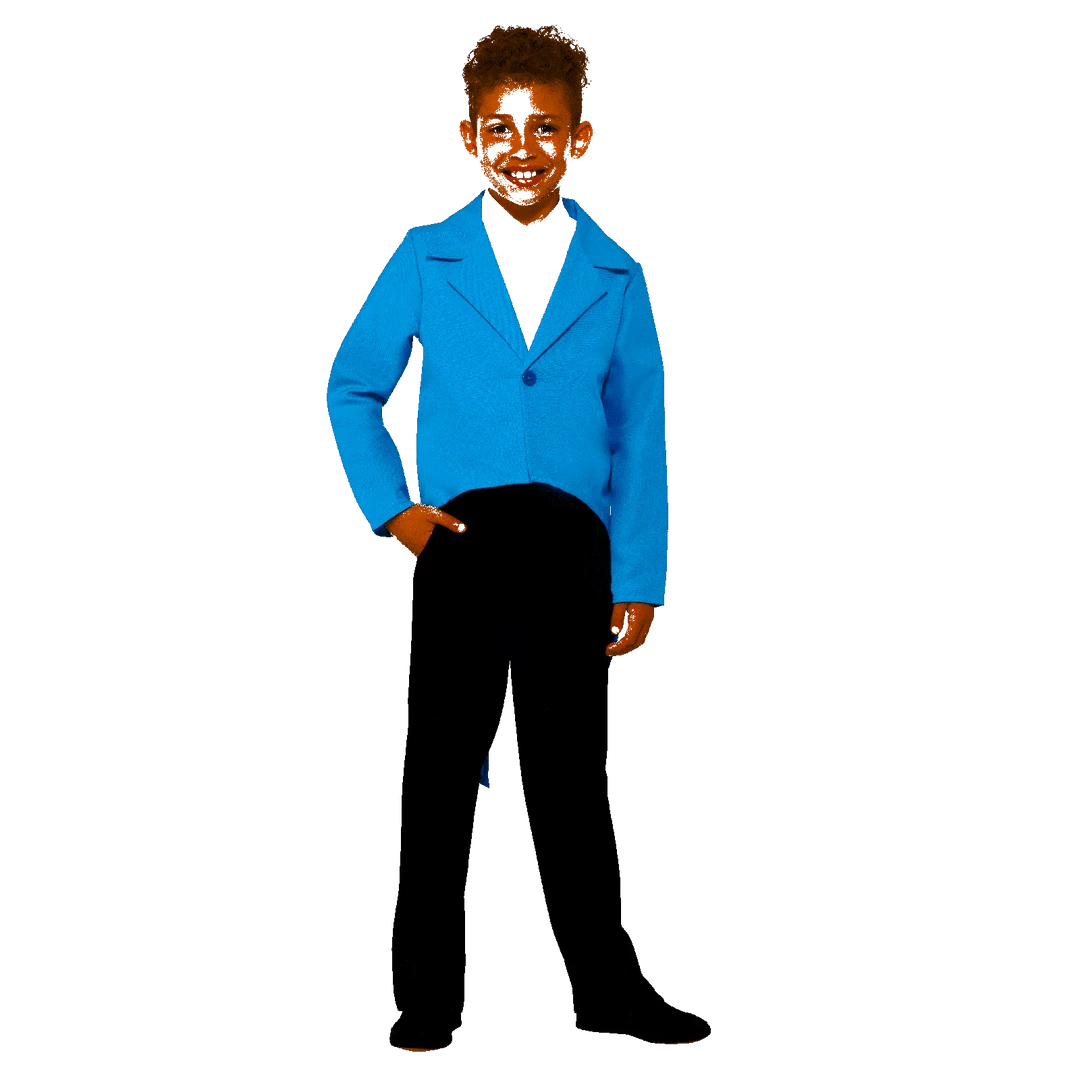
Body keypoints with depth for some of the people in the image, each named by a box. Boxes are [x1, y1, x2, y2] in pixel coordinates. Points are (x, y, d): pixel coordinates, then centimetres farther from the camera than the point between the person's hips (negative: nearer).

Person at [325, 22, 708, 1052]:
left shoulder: (616, 277, 8)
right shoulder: (425, 260, 5)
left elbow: (641, 438, 8)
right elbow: (351, 388, 13)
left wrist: (640, 580, 3)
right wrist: (391, 506, 0)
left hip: (569, 540, 1)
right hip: (459, 533, 0)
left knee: (570, 767, 6)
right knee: (441, 764, 3)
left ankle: (605, 984, 17)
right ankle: (427, 995, 11)